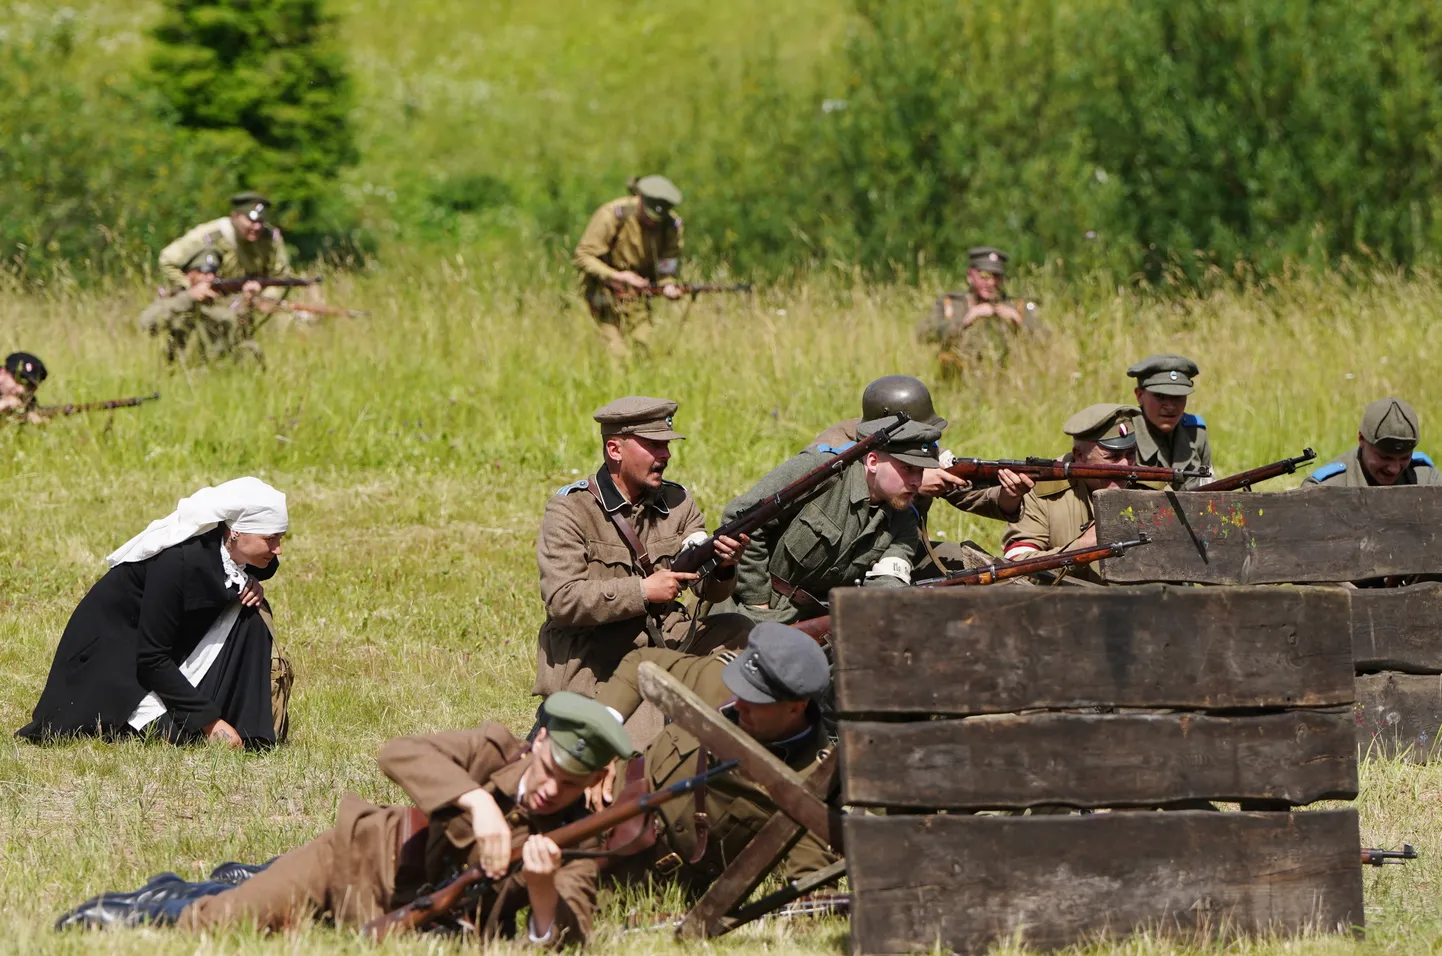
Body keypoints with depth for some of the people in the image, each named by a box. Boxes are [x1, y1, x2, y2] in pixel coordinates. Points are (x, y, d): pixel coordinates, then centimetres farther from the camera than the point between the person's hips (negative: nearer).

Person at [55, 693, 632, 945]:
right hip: (359, 857, 0)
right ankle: (144, 907, 29)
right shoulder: (498, 753, -15)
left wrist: (544, 889, -52)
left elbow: (565, 941, -30)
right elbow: (400, 755, -30)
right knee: (205, 922, -3)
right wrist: (478, 803, -46)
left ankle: (236, 885, 30)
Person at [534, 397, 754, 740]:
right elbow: (561, 601, -19)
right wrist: (644, 591, -23)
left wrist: (723, 568, -18)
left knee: (739, 632, -11)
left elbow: (708, 589, 6)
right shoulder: (569, 511, -8)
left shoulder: (676, 502, 10)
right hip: (593, 659, -7)